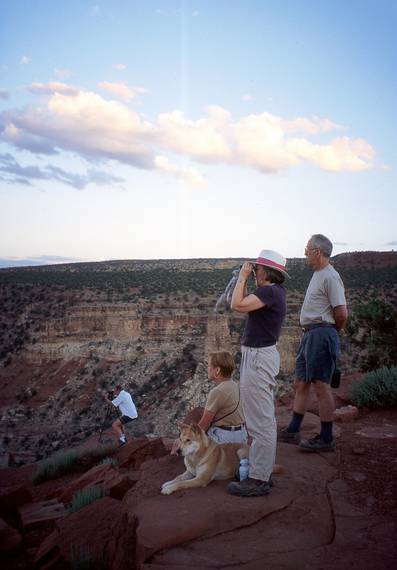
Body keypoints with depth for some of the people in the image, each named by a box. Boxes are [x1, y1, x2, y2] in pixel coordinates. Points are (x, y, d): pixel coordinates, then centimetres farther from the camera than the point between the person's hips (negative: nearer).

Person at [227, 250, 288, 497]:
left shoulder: (270, 292, -18)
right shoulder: (273, 291, 13)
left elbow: (237, 305, -25)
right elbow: (244, 303, 20)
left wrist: (242, 277, -12)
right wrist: (244, 280, 13)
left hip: (259, 358, -11)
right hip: (262, 356, 11)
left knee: (259, 420, -5)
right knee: (265, 418, 18)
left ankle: (258, 481, 2)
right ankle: (264, 472, 30)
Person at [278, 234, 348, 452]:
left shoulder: (330, 277, -14)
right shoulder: (317, 274, 17)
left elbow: (342, 313, -18)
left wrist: (331, 331, -2)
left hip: (321, 334, -10)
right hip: (309, 334, 10)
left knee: (321, 386, -5)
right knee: (301, 384, 14)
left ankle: (326, 439, 5)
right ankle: (292, 431, 24)